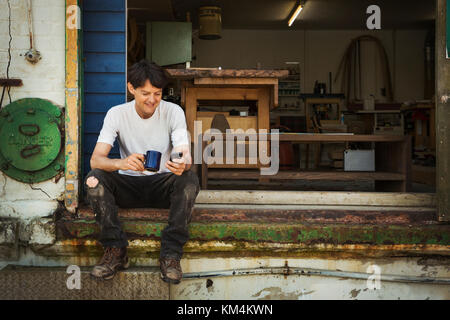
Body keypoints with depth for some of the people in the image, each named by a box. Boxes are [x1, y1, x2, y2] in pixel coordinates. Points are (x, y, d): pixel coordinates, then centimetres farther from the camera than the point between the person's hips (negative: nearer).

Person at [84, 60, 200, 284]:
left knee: (189, 180, -31)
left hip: (163, 184, 0)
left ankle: (170, 255, -23)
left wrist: (181, 165, -44)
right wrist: (122, 163, -42)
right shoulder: (117, 114, -9)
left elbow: (186, 156, -18)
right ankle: (115, 251, -19)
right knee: (93, 179, -27)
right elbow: (95, 159, -19)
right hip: (129, 185, 1)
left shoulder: (173, 112, -9)